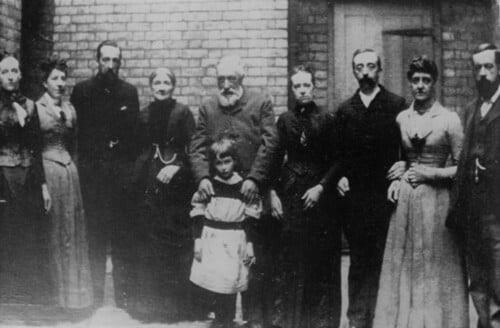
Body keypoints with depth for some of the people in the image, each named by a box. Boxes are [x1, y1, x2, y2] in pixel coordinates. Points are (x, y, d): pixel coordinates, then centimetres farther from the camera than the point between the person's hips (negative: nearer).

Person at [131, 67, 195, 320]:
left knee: (176, 242, -2)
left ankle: (175, 302, 7)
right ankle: (149, 299, 16)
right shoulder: (145, 115, 11)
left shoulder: (182, 112, -3)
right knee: (148, 242, 6)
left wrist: (177, 166, -18)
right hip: (149, 184, 4)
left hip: (176, 183, -4)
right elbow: (141, 149, 15)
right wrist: (137, 181, 8)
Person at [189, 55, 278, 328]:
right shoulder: (207, 108, 11)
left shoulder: (261, 104, 3)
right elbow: (197, 147, 5)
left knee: (255, 258, 0)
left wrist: (254, 178, -16)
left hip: (251, 192, -2)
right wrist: (202, 176, -13)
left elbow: (268, 144, -6)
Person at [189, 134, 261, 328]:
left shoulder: (244, 186, 0)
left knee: (229, 284, 0)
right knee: (211, 283, 0)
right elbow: (198, 216, 5)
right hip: (211, 240, 1)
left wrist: (250, 245, 1)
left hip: (235, 241, -1)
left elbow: (250, 220, 4)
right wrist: (197, 241, 0)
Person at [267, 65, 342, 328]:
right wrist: (273, 192, -1)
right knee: (288, 259, 0)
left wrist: (321, 187, -11)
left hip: (319, 194, -2)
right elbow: (276, 158, 7)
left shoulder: (326, 119, 0)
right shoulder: (284, 120, 7)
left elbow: (337, 160, -2)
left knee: (321, 259, 0)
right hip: (289, 193, 2)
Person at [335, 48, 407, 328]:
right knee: (359, 260, 6)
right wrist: (340, 177, 0)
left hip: (387, 193, -2)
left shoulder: (397, 105, 2)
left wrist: (405, 164, -15)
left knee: (387, 260, -1)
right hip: (355, 197, 3)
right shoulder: (345, 110, 11)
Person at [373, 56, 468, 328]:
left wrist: (431, 173, -12)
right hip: (404, 199, 4)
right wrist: (396, 179, 3)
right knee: (403, 268, 8)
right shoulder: (401, 118, 7)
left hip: (436, 200, -4)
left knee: (435, 271, 3)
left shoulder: (449, 120, -5)